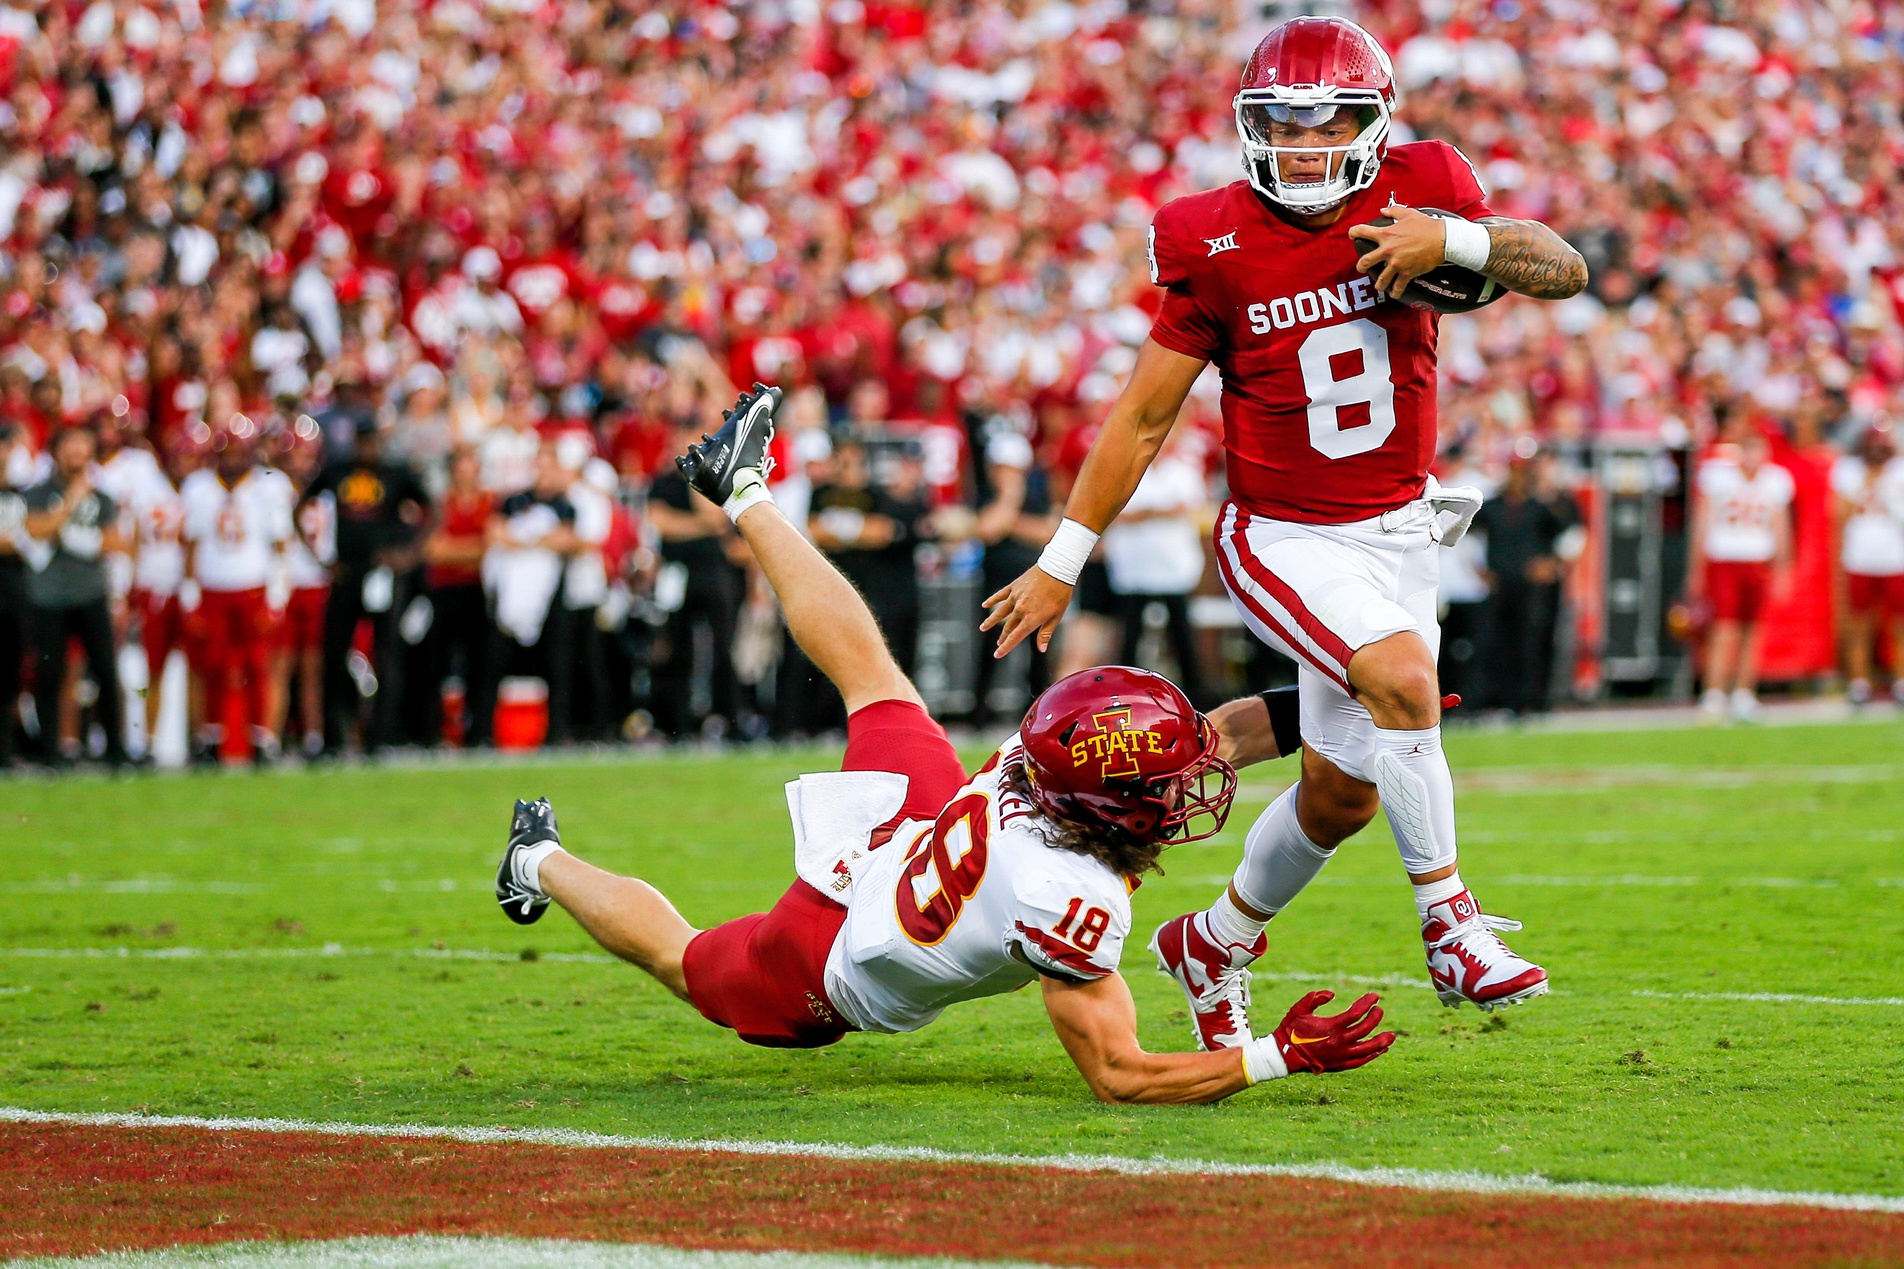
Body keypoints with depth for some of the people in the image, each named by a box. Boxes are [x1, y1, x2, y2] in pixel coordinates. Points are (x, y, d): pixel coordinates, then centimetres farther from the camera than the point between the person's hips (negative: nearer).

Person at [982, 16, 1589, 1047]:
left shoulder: (1417, 192, -5)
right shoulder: (1218, 247, -12)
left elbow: (1565, 271, -9)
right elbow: (1143, 417, -6)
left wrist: (1456, 239, -27)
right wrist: (1061, 562, -5)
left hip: (1396, 532, 4)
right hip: (1284, 539, -4)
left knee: (1342, 795, 11)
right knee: (1401, 680, -31)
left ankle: (1215, 945, 35)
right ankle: (1450, 926, -20)